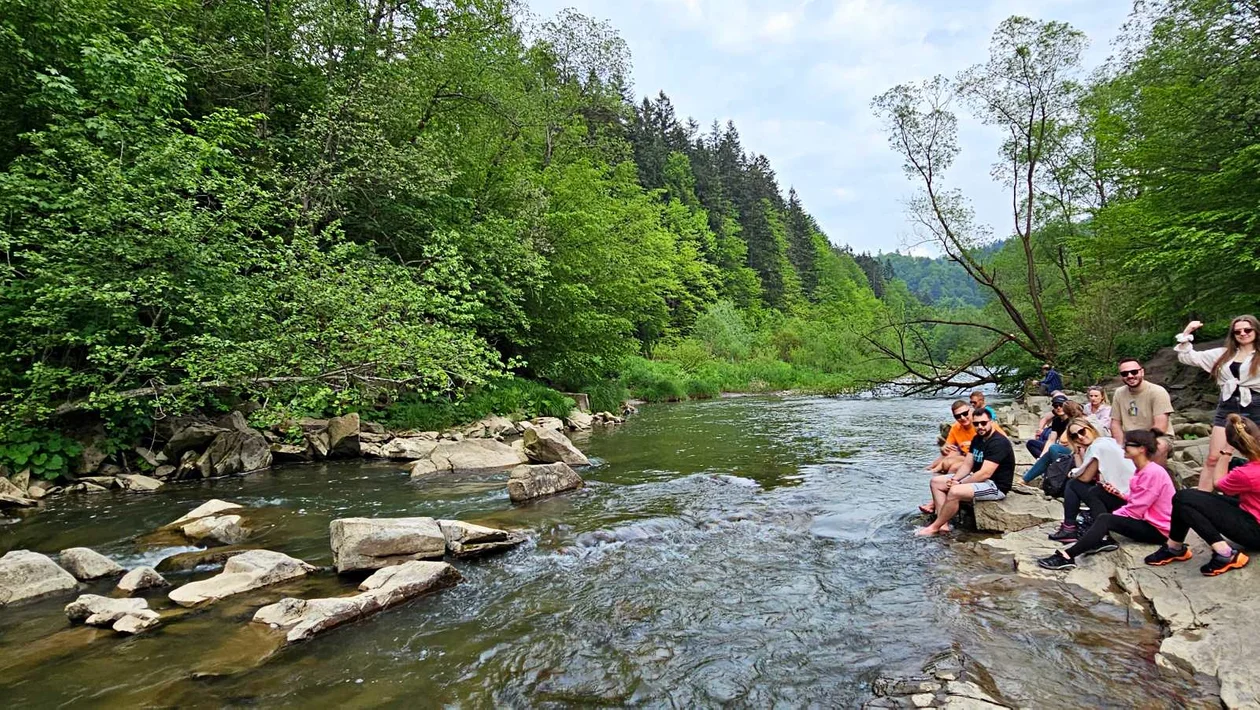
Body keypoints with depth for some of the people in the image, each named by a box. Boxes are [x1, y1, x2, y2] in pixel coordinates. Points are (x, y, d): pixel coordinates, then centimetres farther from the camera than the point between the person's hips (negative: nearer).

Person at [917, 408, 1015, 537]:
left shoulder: (998, 443, -21)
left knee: (954, 492, -33)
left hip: (996, 486, -10)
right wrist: (954, 479, -10)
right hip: (978, 478, 10)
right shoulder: (977, 439, 9)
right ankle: (944, 525, -8)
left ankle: (934, 527, -15)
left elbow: (985, 474, -26)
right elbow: (968, 465, 9)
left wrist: (959, 484, -18)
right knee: (936, 482, 4)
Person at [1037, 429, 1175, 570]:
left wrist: (1110, 516, -13)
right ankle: (1104, 539, -13)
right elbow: (1135, 504, 8)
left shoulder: (1153, 472, -19)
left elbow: (1135, 510, -21)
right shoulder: (1141, 470, 11)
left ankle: (1067, 556, -37)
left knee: (1105, 519, -28)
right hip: (1144, 521, 10)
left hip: (1158, 529, -10)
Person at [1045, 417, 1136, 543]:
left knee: (1072, 485, -3)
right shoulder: (1105, 442, 14)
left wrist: (1072, 474, 9)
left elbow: (1086, 477, -11)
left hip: (1121, 495, -9)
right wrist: (1080, 451, 1)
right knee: (1072, 483, 10)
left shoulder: (1099, 446, -16)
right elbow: (1084, 473, 8)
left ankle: (1069, 528, 2)